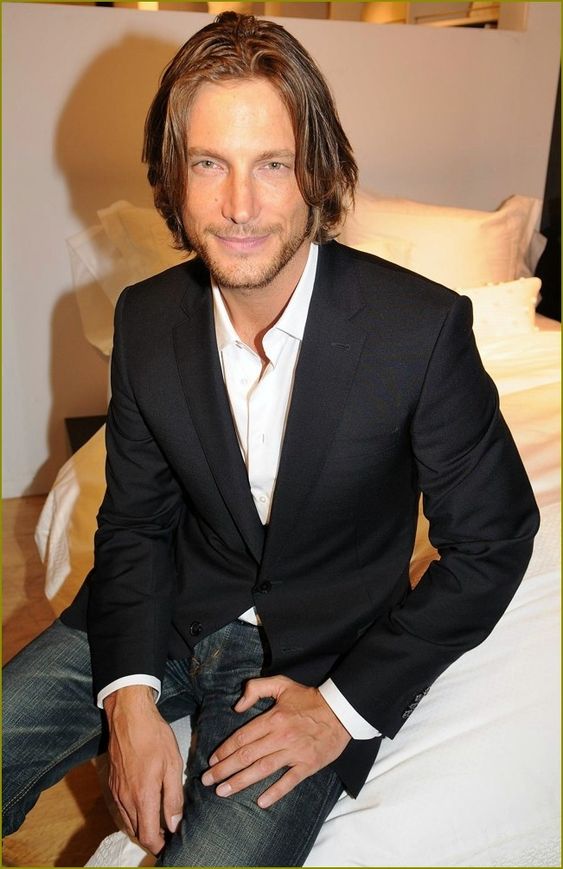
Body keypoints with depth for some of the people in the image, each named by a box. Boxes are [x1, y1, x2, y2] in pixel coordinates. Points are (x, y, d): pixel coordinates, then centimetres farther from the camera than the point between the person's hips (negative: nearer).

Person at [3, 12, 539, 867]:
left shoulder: (423, 327, -19)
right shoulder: (145, 318, -6)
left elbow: (492, 543, -10)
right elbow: (134, 521, 2)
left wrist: (347, 706, -13)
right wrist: (129, 695, -12)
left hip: (316, 649, -3)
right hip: (165, 614, 4)